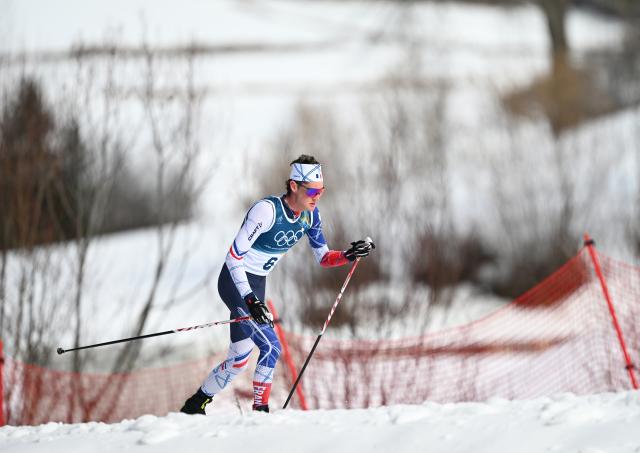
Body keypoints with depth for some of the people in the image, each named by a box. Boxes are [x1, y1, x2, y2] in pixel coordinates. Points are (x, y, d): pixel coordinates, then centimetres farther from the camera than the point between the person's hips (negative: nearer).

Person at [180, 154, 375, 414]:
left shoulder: (309, 215, -3)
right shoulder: (267, 210, -26)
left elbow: (323, 258, 8)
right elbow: (234, 256, -27)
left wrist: (348, 256, -13)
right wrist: (250, 300, -34)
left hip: (256, 286, 8)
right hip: (235, 283, -8)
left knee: (238, 360, 13)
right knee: (271, 347, -21)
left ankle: (195, 406, 29)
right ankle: (260, 411, -11)